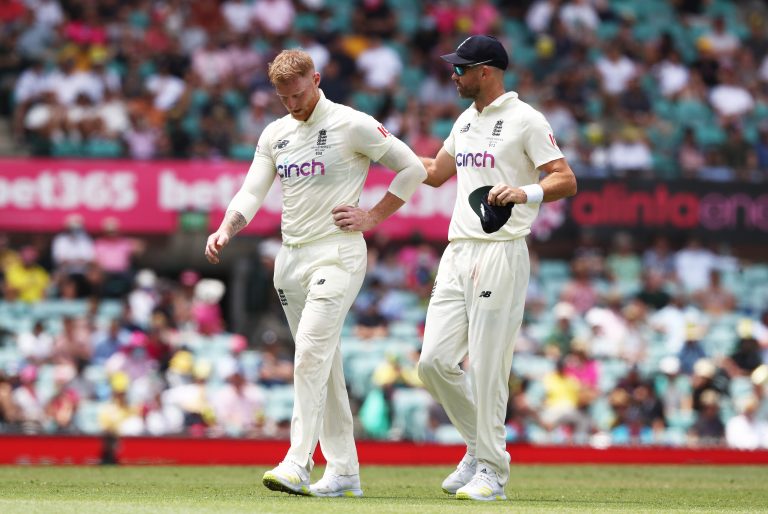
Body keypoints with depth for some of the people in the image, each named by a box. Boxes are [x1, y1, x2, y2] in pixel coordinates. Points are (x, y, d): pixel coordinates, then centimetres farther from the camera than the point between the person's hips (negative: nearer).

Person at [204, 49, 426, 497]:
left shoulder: (353, 125, -5)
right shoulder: (275, 133, 13)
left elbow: (414, 168, -1)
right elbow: (252, 193, 9)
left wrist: (372, 217, -6)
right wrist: (226, 230, -10)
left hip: (337, 254, -7)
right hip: (290, 257, 7)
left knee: (312, 351, -20)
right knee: (324, 364, 8)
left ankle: (297, 465, -25)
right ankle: (344, 471, 12)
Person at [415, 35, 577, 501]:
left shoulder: (525, 120, -6)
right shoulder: (466, 121, 19)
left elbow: (567, 181, -12)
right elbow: (435, 173, 33)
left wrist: (525, 192, -29)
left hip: (501, 255, -8)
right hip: (458, 253, 8)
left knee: (488, 367, -7)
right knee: (436, 360, 1)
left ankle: (492, 469, 1)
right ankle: (479, 445, 18)